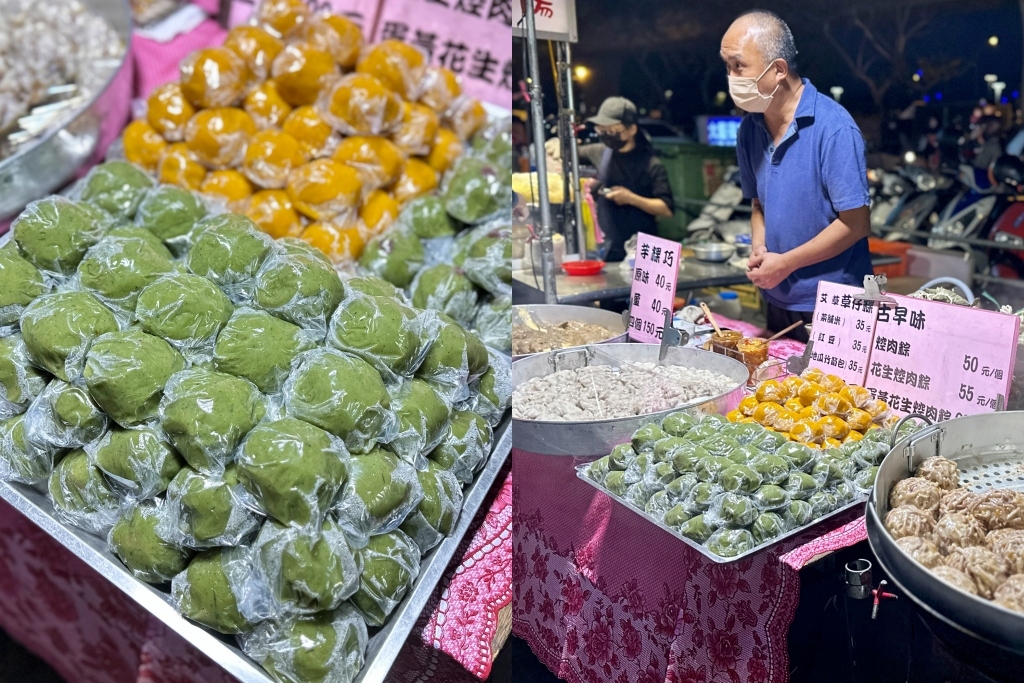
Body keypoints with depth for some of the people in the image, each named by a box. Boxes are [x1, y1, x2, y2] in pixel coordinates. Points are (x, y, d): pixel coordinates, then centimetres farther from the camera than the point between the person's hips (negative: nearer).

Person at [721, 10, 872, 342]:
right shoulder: (749, 129, 2)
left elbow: (856, 223, -17)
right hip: (778, 302, 6)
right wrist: (759, 248, -5)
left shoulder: (833, 128, -18)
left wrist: (785, 263, -16)